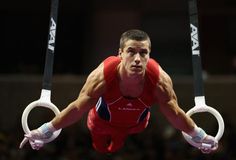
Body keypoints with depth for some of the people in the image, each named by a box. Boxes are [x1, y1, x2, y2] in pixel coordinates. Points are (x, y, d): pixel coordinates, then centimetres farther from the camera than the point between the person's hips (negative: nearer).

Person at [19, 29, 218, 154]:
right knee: (100, 148, 29)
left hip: (136, 124, 1)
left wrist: (199, 135, -14)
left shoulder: (160, 80, -40)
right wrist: (45, 131, -26)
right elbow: (77, 108, -31)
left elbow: (175, 113, -23)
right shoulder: (103, 76, -44)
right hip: (103, 120, -1)